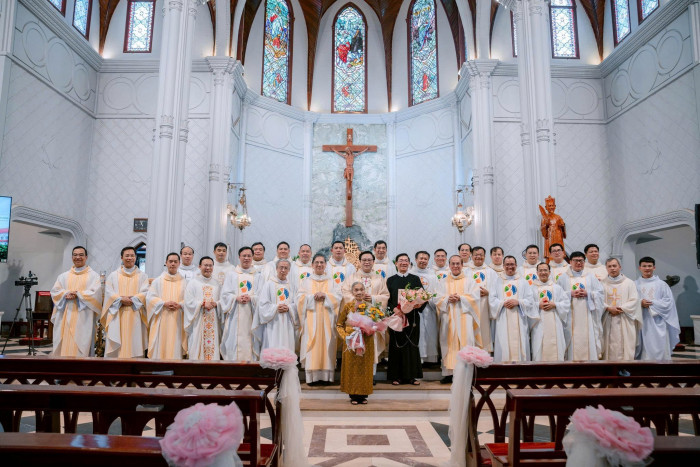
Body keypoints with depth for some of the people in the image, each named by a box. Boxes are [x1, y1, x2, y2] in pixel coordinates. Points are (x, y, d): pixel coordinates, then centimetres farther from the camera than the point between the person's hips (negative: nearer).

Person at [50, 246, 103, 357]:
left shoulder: (93, 276, 5)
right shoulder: (64, 276, 17)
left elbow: (95, 293, -7)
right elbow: (54, 292, 7)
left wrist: (77, 294, -13)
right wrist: (66, 294, -11)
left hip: (83, 318, -4)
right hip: (65, 317, 4)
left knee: (80, 347, -7)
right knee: (64, 346, 1)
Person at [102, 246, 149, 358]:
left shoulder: (142, 276, 11)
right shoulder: (113, 276, 14)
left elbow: (145, 293, -1)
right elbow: (109, 293, 2)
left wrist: (132, 299, -16)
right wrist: (121, 299, -14)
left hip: (135, 317, -1)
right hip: (117, 316, 1)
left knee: (134, 346, -4)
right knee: (116, 348, -3)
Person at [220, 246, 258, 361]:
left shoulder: (257, 276, 12)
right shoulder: (231, 275, 12)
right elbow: (225, 294, 4)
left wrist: (251, 298, -15)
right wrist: (236, 298, -14)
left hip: (251, 315, 0)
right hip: (235, 316, 0)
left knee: (249, 341, -4)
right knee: (235, 342, -5)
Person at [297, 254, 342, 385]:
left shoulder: (331, 281, 14)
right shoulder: (306, 281, 13)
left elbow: (338, 296, 2)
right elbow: (300, 297, 2)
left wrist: (325, 295, -12)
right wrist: (313, 296, -13)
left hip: (326, 318, 1)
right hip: (311, 319, 0)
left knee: (326, 344, -4)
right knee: (311, 345, -7)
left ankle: (325, 376, 1)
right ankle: (312, 377, -3)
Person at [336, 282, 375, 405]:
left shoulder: (369, 306, 1)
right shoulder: (348, 306, -3)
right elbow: (339, 324, 2)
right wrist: (345, 336, -11)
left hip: (366, 342, 2)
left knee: (365, 367, 8)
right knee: (352, 367, 4)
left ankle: (363, 394, 21)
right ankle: (353, 395, 16)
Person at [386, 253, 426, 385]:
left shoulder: (415, 279, 10)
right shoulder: (390, 280, 8)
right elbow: (387, 299, 2)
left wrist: (419, 305, -14)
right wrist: (394, 309, -15)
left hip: (412, 317, 1)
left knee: (412, 344, 4)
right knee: (397, 344, 1)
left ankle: (412, 375, 13)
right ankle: (396, 376, 9)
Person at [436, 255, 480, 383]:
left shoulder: (469, 281, 11)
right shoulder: (444, 282, 16)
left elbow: (474, 297, 0)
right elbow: (439, 299, 8)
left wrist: (460, 298, -13)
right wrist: (448, 299, -12)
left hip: (464, 317, -2)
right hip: (448, 318, 2)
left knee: (465, 343, -9)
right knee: (449, 343, -3)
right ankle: (449, 372, 1)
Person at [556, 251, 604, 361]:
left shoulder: (591, 278, 15)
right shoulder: (563, 278, 9)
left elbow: (600, 293, 8)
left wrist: (588, 293, -8)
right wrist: (570, 294, -12)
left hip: (587, 316, 2)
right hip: (571, 316, -2)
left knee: (588, 339, -3)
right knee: (572, 340, -5)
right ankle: (571, 359, -1)